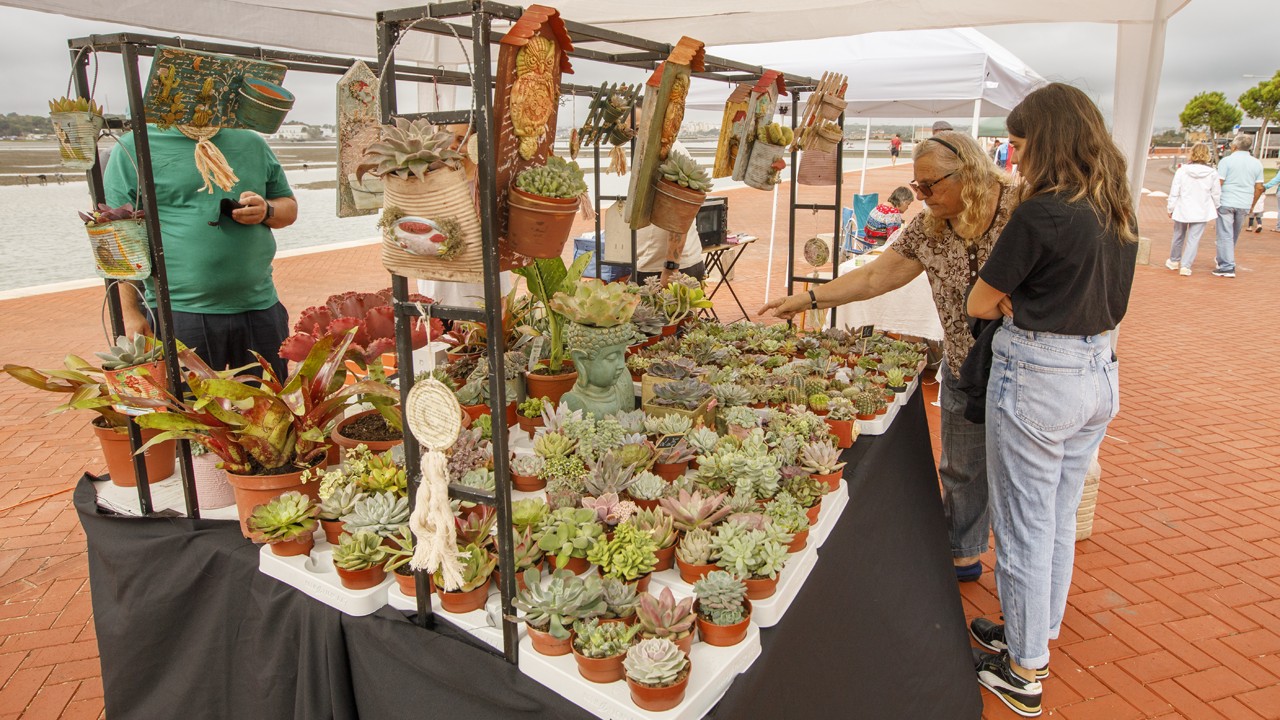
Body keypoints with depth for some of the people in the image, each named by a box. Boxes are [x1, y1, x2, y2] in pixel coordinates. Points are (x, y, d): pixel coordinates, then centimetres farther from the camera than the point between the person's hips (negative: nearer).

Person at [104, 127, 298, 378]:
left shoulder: (251, 142, 13)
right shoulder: (134, 148, 1)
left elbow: (289, 207, 19)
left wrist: (266, 211, -5)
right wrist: (130, 312, -9)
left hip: (259, 309, 4)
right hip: (178, 315, -3)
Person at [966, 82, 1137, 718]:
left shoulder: (1041, 214, -18)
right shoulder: (1120, 212, 6)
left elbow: (979, 302, -12)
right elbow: (1109, 299, 15)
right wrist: (1032, 304, 4)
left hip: (1037, 377, -8)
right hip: (1099, 372, 9)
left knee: (1025, 527, 6)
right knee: (1060, 521, 20)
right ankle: (1035, 638, 39)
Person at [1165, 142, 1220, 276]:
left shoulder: (1182, 170, -9)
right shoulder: (1212, 173, -5)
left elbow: (1174, 192, -5)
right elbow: (1216, 193, 4)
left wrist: (1171, 208, 6)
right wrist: (1216, 207, 19)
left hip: (1182, 210, 0)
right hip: (1202, 212, 0)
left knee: (1179, 236, 17)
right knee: (1193, 239, 2)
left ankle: (1174, 261, 33)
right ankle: (1185, 265, -3)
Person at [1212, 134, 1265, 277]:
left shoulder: (1226, 161, -6)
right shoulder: (1257, 163, 8)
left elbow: (1218, 183, -10)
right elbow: (1259, 187, 9)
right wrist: (1252, 205, 20)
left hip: (1226, 202, -5)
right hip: (1245, 205, 5)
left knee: (1225, 235, -3)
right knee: (1234, 235, 17)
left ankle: (1227, 267, -6)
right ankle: (1223, 259, 31)